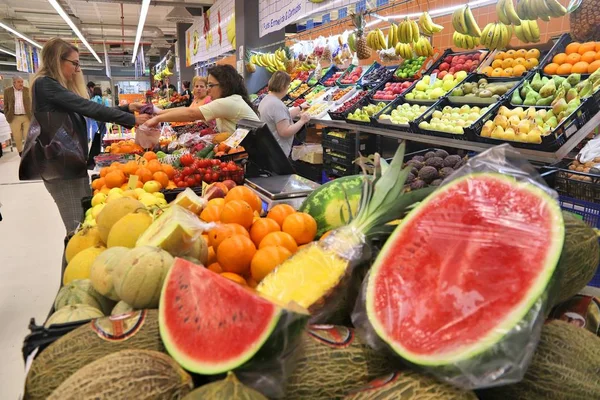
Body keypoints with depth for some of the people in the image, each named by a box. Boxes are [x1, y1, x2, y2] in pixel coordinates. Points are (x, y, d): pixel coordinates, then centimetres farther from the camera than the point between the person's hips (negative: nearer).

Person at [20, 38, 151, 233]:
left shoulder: (61, 87, 16)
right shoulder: (45, 85, -14)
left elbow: (86, 111, 14)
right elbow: (87, 108, -22)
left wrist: (127, 108, 3)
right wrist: (131, 119, -21)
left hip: (73, 163, 9)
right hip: (62, 167, -9)